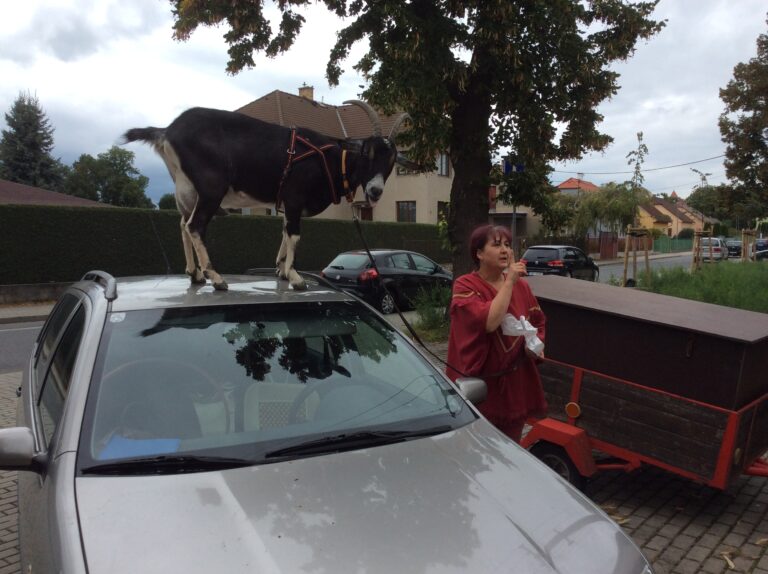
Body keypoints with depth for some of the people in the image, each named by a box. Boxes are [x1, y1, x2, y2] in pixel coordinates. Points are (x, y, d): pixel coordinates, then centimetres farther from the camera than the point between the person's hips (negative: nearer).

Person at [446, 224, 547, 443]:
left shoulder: (521, 285, 8)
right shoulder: (465, 285, -10)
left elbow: (538, 322, 20)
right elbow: (489, 322, -26)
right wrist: (509, 282, -19)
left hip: (516, 383, 5)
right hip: (477, 385, -5)